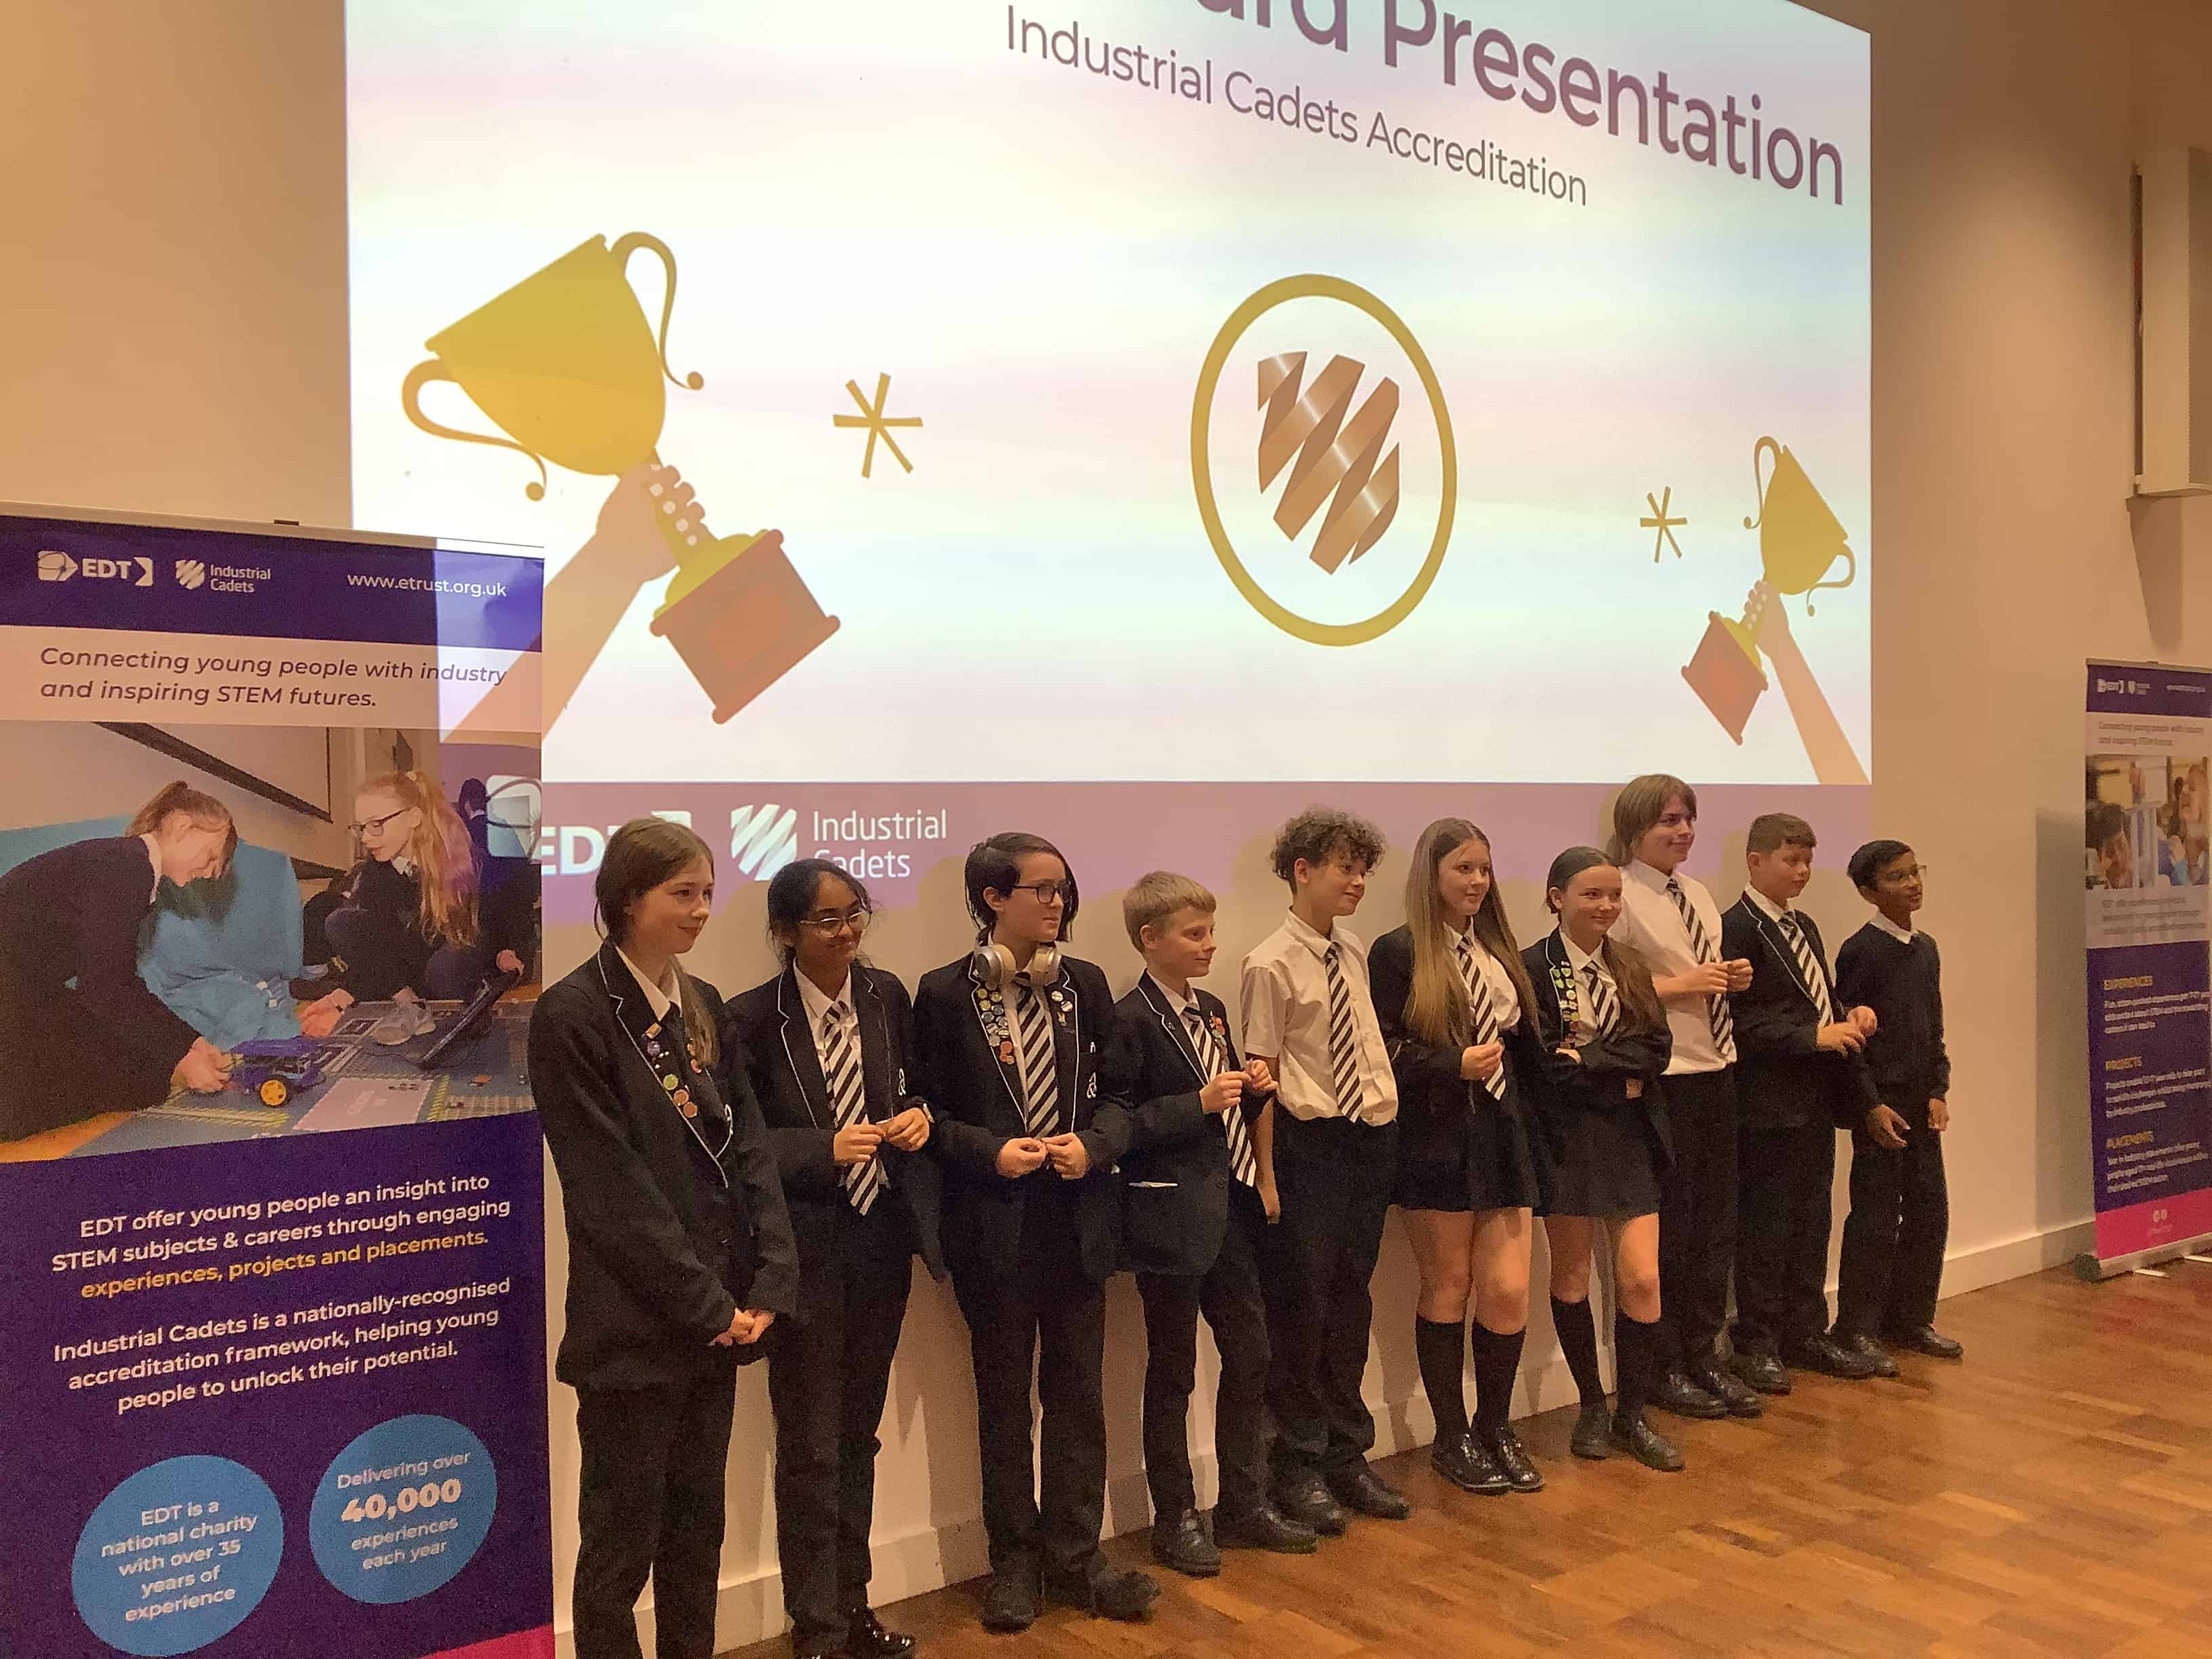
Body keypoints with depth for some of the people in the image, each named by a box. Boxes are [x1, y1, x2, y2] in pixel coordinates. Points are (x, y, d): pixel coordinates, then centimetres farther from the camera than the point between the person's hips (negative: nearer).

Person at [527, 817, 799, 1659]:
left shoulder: (702, 1004, 8)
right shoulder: (572, 1015, -13)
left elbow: (749, 1143, 5)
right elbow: (611, 1187, -16)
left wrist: (768, 1284, -6)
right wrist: (708, 1305, -14)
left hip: (720, 1317, 6)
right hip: (637, 1328, -6)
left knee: (698, 1528, 16)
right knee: (622, 1543, 7)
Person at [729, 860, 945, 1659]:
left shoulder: (887, 996, 1)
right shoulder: (754, 1019, -13)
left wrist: (918, 1115, -9)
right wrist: (824, 1149, -24)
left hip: (884, 1236, 5)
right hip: (807, 1247, -5)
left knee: (859, 1432, 17)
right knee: (809, 1447, 5)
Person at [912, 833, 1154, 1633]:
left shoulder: (1087, 985, 2)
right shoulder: (944, 994, -7)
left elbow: (1119, 1093, 6)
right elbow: (927, 1112, -4)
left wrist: (1095, 1143, -13)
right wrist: (992, 1151, -18)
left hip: (1077, 1217, 3)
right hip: (993, 1224, -3)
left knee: (1078, 1393, 11)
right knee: (1003, 1397, 12)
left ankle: (1075, 1555, 25)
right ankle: (1015, 1561, 26)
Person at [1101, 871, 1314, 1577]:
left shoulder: (1212, 1010, 12)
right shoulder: (1131, 1021, -14)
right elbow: (1118, 1123, -18)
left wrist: (1253, 1088, 1)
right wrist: (1198, 1103, -22)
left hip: (1230, 1209, 8)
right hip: (1171, 1219, -8)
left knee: (1250, 1356, 13)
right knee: (1172, 1373, 6)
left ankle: (1245, 1504, 28)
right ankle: (1176, 1520, 20)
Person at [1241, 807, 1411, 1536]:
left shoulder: (1355, 952, 7)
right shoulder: (1272, 965, -12)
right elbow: (1263, 1075, -12)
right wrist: (1267, 1177, -13)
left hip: (1371, 1140, 6)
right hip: (1308, 1145, -6)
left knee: (1351, 1301, 16)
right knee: (1301, 1305, 4)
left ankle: (1348, 1457, 30)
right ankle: (1300, 1468, 21)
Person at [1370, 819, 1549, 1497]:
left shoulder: (1499, 949, 13)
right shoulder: (1398, 951, -6)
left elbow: (1523, 1043, 16)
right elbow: (1382, 1048, -10)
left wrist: (1528, 1117, 9)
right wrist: (1456, 1066, -19)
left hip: (1502, 1135, 5)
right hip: (1437, 1137, -5)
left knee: (1508, 1290, 1)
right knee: (1448, 1288, 6)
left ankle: (1495, 1428, 21)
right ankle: (1451, 1438, 20)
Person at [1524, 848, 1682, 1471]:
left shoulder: (1630, 968, 10)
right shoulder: (1533, 969, -8)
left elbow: (1658, 1047, -2)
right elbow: (1544, 1064, -15)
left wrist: (1589, 1057, -14)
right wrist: (1620, 1078, -10)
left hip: (1630, 1139, 4)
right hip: (1568, 1138, -4)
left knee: (1641, 1280, -1)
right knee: (1572, 1277, 8)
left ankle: (1632, 1415, 14)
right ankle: (1591, 1407, 24)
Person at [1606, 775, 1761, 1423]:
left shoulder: (1697, 893, 13)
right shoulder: (1622, 897, -12)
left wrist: (1731, 979, 2)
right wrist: (1680, 986, -20)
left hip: (1715, 1070, 8)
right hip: (1662, 1078, -8)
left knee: (1716, 1222, 13)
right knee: (1668, 1225, 3)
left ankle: (1704, 1357, 26)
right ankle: (1664, 1367, 17)